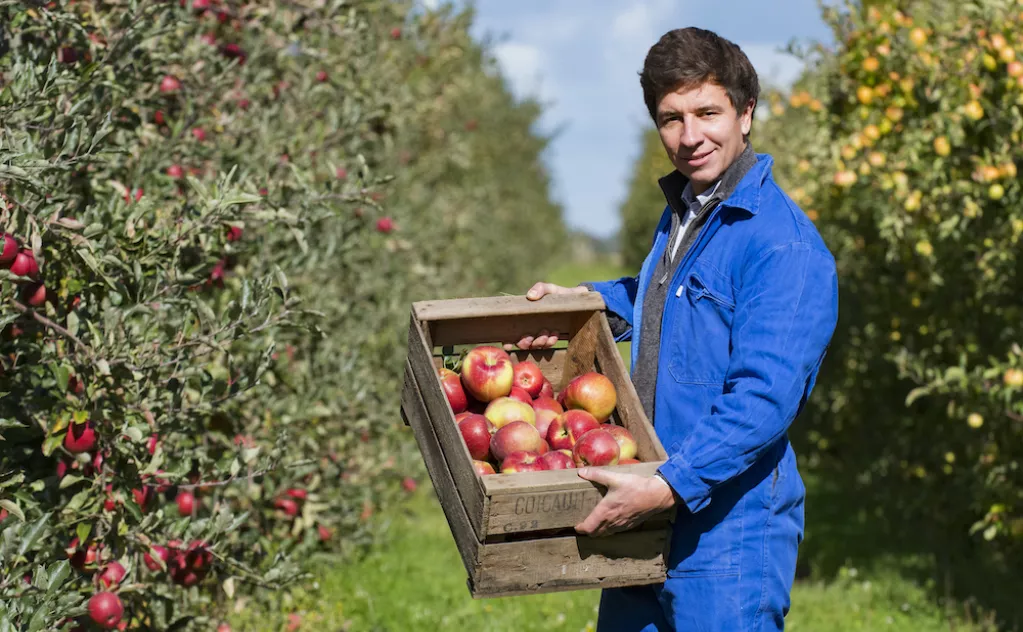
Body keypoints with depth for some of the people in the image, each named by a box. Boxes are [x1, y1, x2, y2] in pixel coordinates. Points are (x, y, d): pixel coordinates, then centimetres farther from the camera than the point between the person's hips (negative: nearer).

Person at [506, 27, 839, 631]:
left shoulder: (786, 246, -19)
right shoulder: (682, 211, 11)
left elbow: (764, 398, -26)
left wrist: (668, 487, -31)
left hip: (730, 530, -9)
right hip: (645, 516, 9)